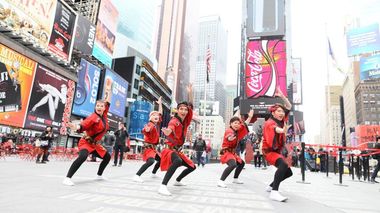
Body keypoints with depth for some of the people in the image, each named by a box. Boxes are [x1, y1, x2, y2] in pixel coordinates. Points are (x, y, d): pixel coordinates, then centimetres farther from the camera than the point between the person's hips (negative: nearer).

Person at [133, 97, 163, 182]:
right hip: (148, 146, -9)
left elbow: (160, 113, 21)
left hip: (153, 147, 9)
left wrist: (160, 104, 25)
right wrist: (146, 130, -63)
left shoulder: (157, 124, 6)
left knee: (160, 160, 23)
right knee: (151, 161, -30)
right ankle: (137, 176, -32)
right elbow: (144, 131, -40)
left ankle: (153, 173, 41)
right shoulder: (150, 124, -17)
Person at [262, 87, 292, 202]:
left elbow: (289, 106, 10)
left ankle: (271, 186, 30)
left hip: (277, 151, 9)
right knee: (283, 165, -35)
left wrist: (282, 96, -4)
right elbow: (275, 128, -43)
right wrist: (283, 130, -65)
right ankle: (274, 192, -37)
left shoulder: (281, 121, 5)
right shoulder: (269, 122, -18)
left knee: (288, 172, 15)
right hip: (269, 151, -9)